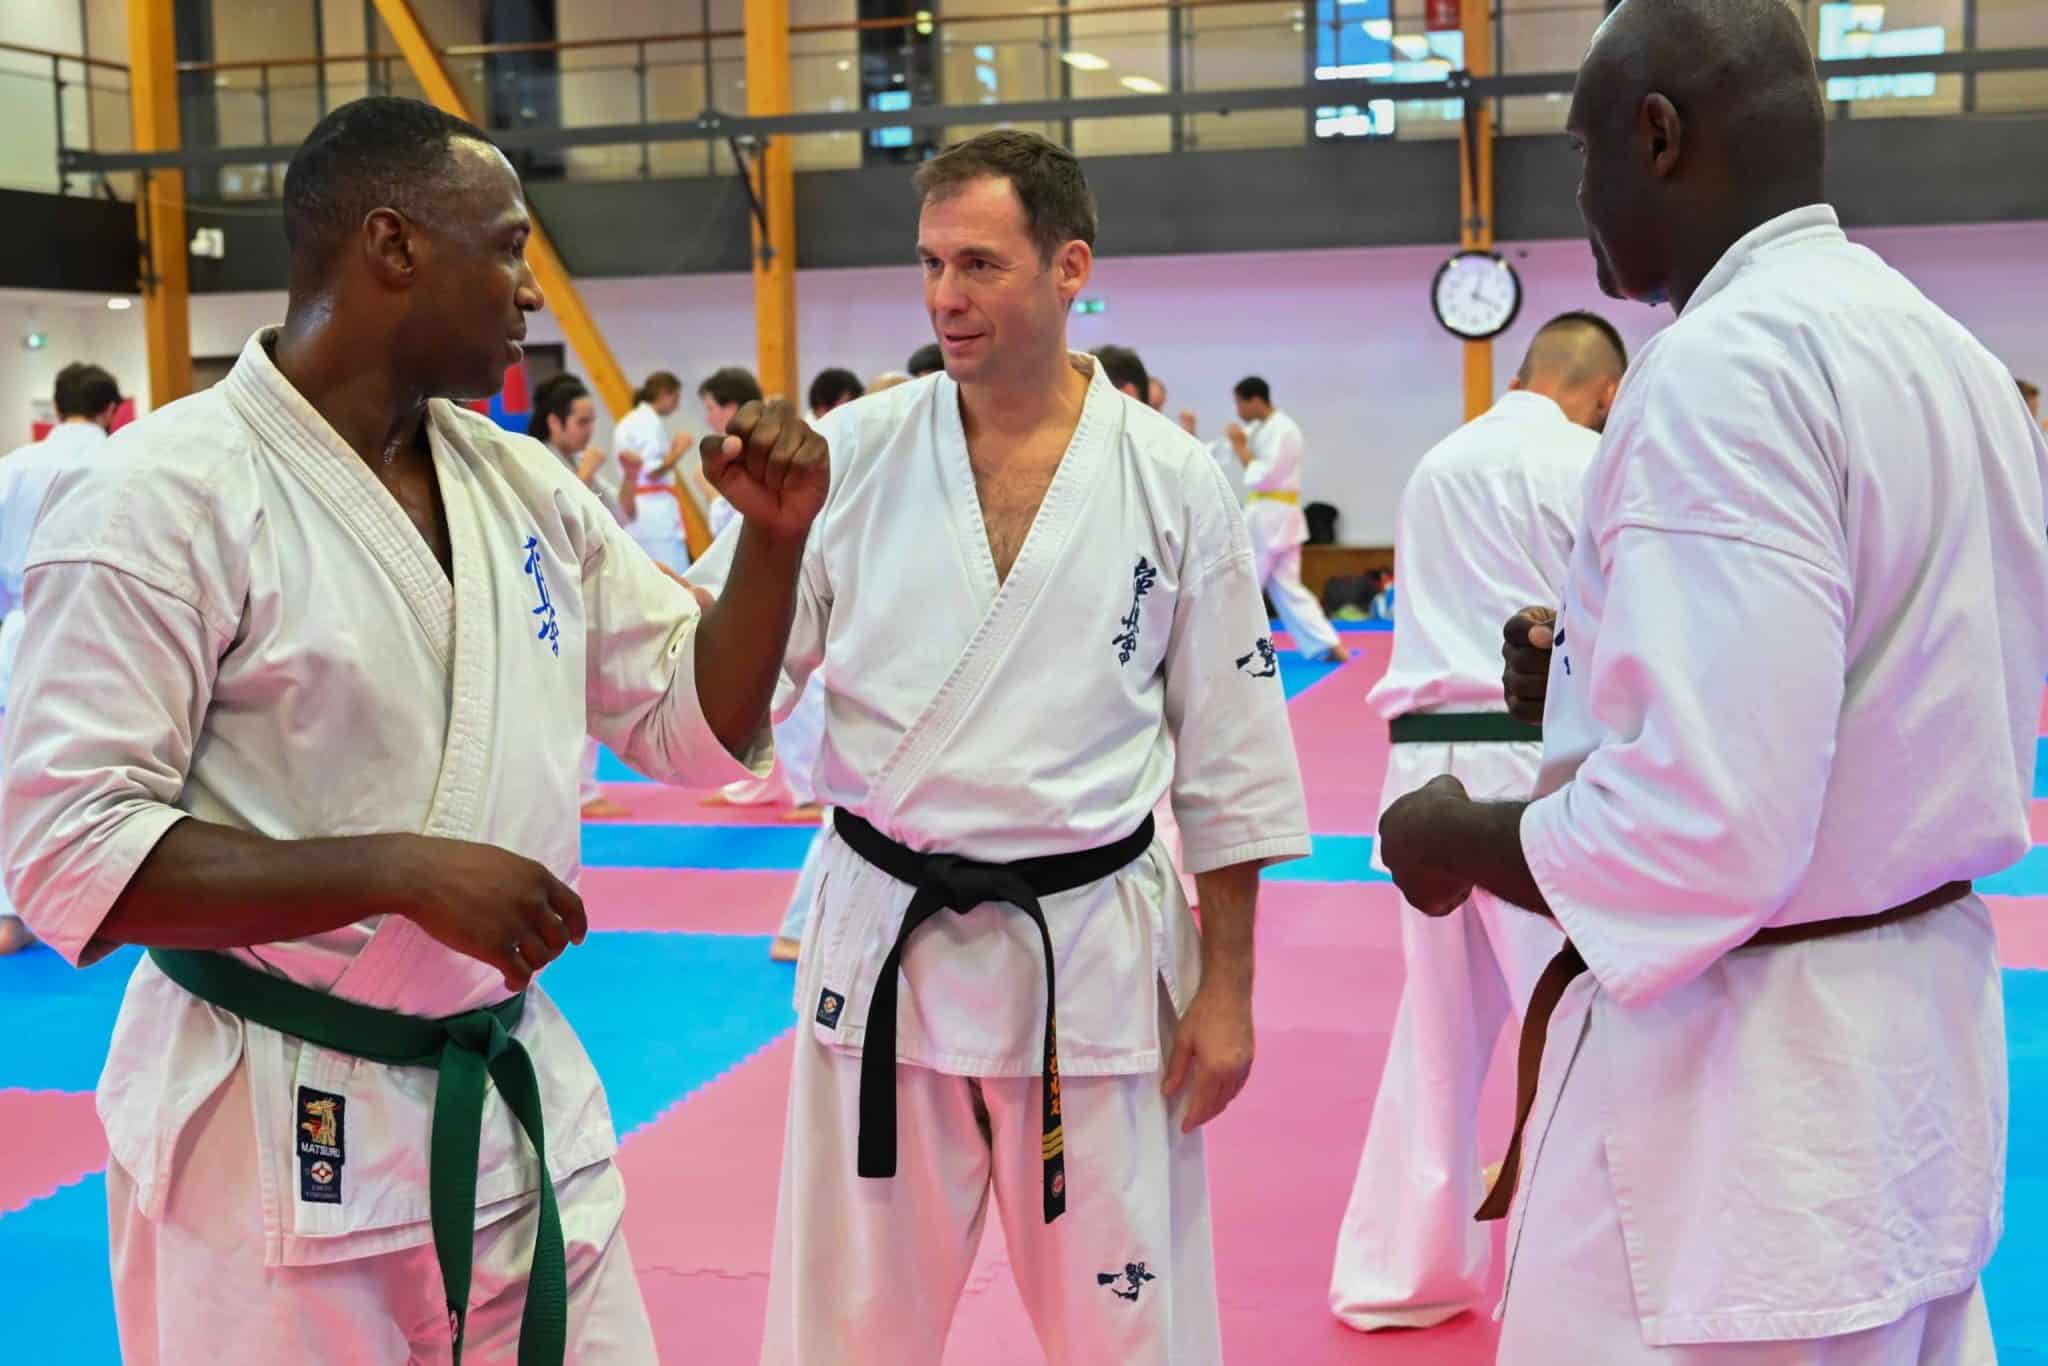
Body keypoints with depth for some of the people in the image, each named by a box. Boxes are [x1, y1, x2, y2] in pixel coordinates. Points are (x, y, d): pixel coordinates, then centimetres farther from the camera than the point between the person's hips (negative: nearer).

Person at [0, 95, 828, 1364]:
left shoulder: (523, 482, 8)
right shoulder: (164, 498, -14)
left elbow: (699, 724, 13)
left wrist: (774, 540, -4)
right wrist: (400, 869, -25)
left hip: (527, 1101, 6)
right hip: (281, 1140, -6)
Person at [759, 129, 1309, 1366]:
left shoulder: (1173, 483, -4)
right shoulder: (857, 456, -2)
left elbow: (1230, 758, 1)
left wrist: (1227, 986, 0)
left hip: (1095, 955, -1)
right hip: (885, 941, 1)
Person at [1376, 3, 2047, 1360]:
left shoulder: (1726, 366, -21)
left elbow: (1701, 835, -27)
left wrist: (1452, 844, -10)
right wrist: (1610, 678, 15)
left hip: (1751, 1093, -10)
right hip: (1920, 1038, 10)